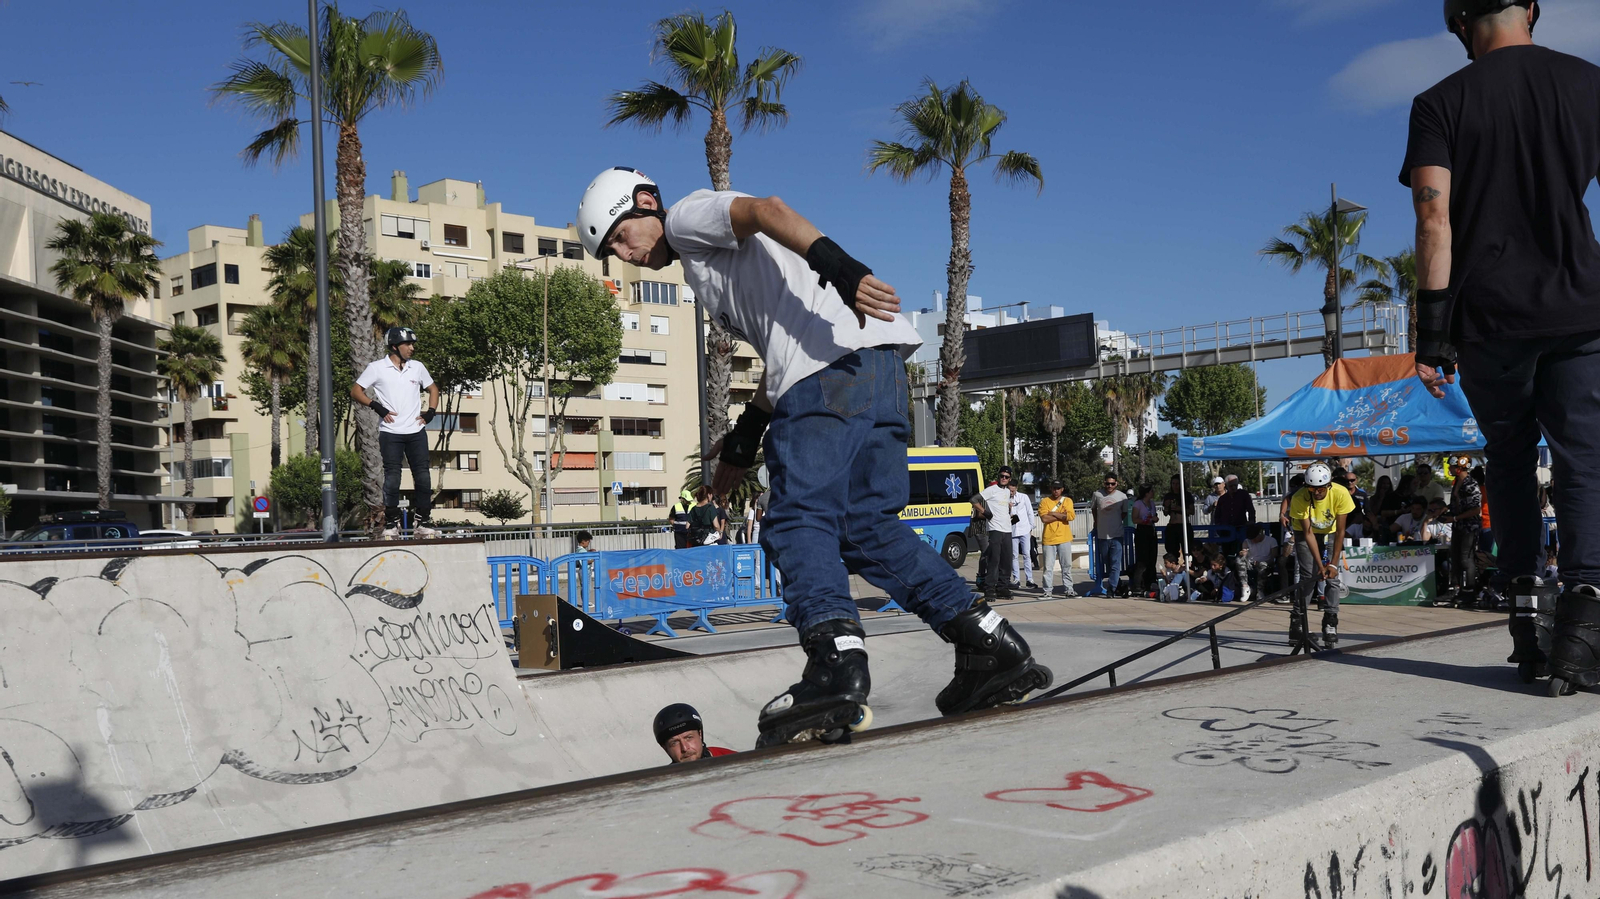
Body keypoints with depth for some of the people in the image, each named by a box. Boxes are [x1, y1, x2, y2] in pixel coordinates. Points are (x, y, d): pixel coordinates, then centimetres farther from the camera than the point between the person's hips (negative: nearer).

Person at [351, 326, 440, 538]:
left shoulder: (417, 367, 11)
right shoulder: (377, 368, 0)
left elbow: (433, 389, 24)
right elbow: (355, 391, 3)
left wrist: (431, 411, 8)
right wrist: (377, 407, -9)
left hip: (416, 432, 3)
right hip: (390, 433, -3)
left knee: (423, 477, -1)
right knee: (392, 477, -3)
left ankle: (422, 521, 7)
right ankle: (391, 523, 6)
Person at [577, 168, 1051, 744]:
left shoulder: (689, 215, 11)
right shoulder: (706, 272, 38)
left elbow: (766, 210, -10)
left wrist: (839, 266, -26)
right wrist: (747, 432, 27)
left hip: (833, 361, -9)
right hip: (882, 366, 9)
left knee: (800, 521, -13)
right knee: (870, 528, 6)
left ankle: (836, 661, -28)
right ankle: (992, 646, -1)